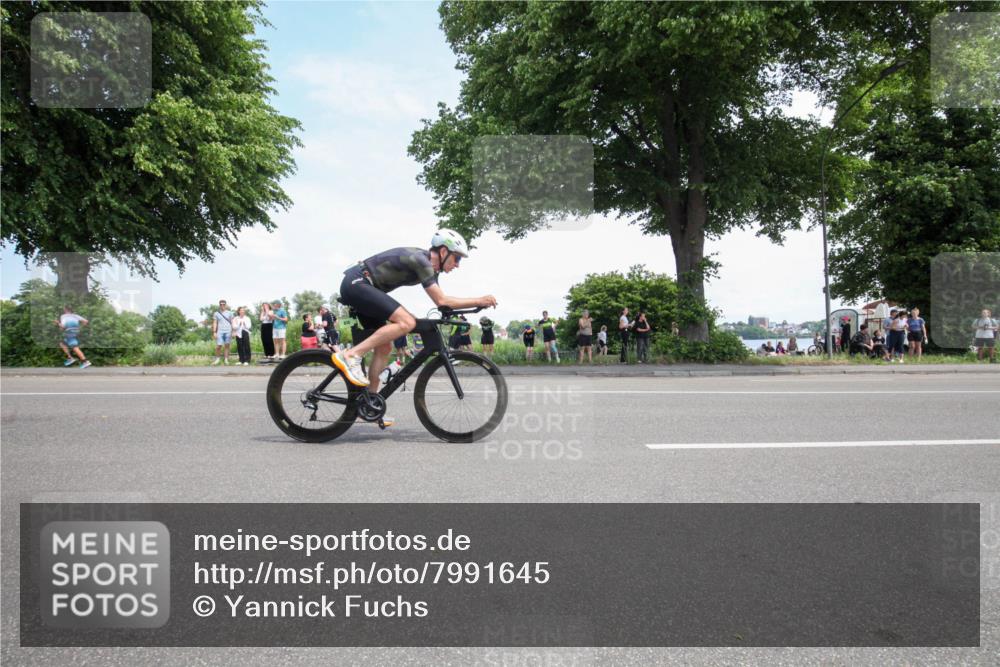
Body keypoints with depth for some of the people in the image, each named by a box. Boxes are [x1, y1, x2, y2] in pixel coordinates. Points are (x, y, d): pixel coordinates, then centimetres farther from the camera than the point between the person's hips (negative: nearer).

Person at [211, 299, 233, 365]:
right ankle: (217, 358, 12)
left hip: (228, 331, 0)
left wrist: (233, 331, 0)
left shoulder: (229, 313, 9)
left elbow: (232, 323, 8)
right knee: (218, 346, -6)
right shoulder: (216, 313, 9)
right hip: (220, 331, 0)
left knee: (227, 345, 1)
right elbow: (215, 323, 8)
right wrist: (214, 332, -1)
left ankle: (226, 360, 5)